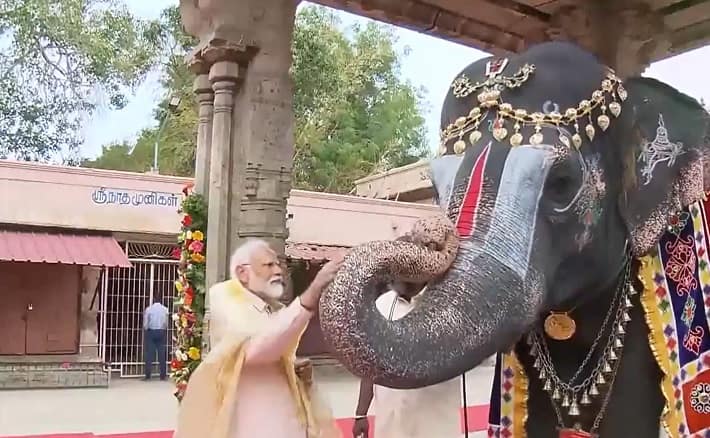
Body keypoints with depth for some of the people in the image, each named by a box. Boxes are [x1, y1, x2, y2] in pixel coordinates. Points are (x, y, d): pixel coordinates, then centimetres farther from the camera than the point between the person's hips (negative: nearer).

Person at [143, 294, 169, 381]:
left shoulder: (148, 309, -5)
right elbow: (166, 323, 0)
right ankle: (163, 376, 4)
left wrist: (145, 331, 14)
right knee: (162, 354, 3)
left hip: (151, 331, -1)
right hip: (162, 332, 1)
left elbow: (145, 324, -2)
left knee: (149, 354, 1)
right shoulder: (165, 309, -1)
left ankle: (148, 375, 0)